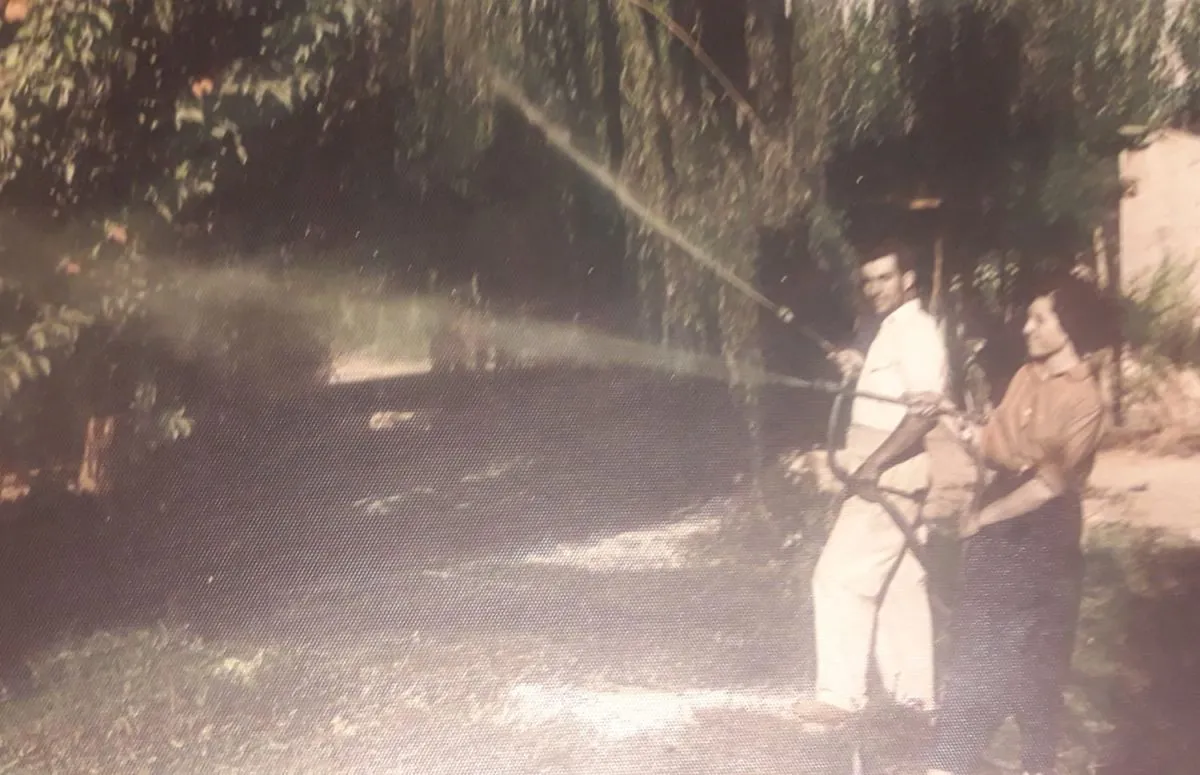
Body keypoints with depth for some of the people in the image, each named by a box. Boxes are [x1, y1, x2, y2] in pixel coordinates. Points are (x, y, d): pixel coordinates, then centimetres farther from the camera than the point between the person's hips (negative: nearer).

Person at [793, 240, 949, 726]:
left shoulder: (915, 329, -13)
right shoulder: (896, 330, 18)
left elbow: (927, 407, -23)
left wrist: (874, 464, -26)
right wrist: (861, 371, 9)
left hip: (889, 473, -10)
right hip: (887, 474, 10)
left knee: (840, 578, -10)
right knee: (897, 584, 14)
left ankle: (840, 695, -4)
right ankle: (913, 695, 22)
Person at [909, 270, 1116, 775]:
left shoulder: (1084, 400, -15)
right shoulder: (1027, 376, 8)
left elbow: (1050, 484, -16)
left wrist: (983, 517, -11)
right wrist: (953, 422, -7)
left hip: (1043, 533, -7)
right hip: (998, 527, 7)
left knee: (1035, 659, 3)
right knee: (976, 649, 8)